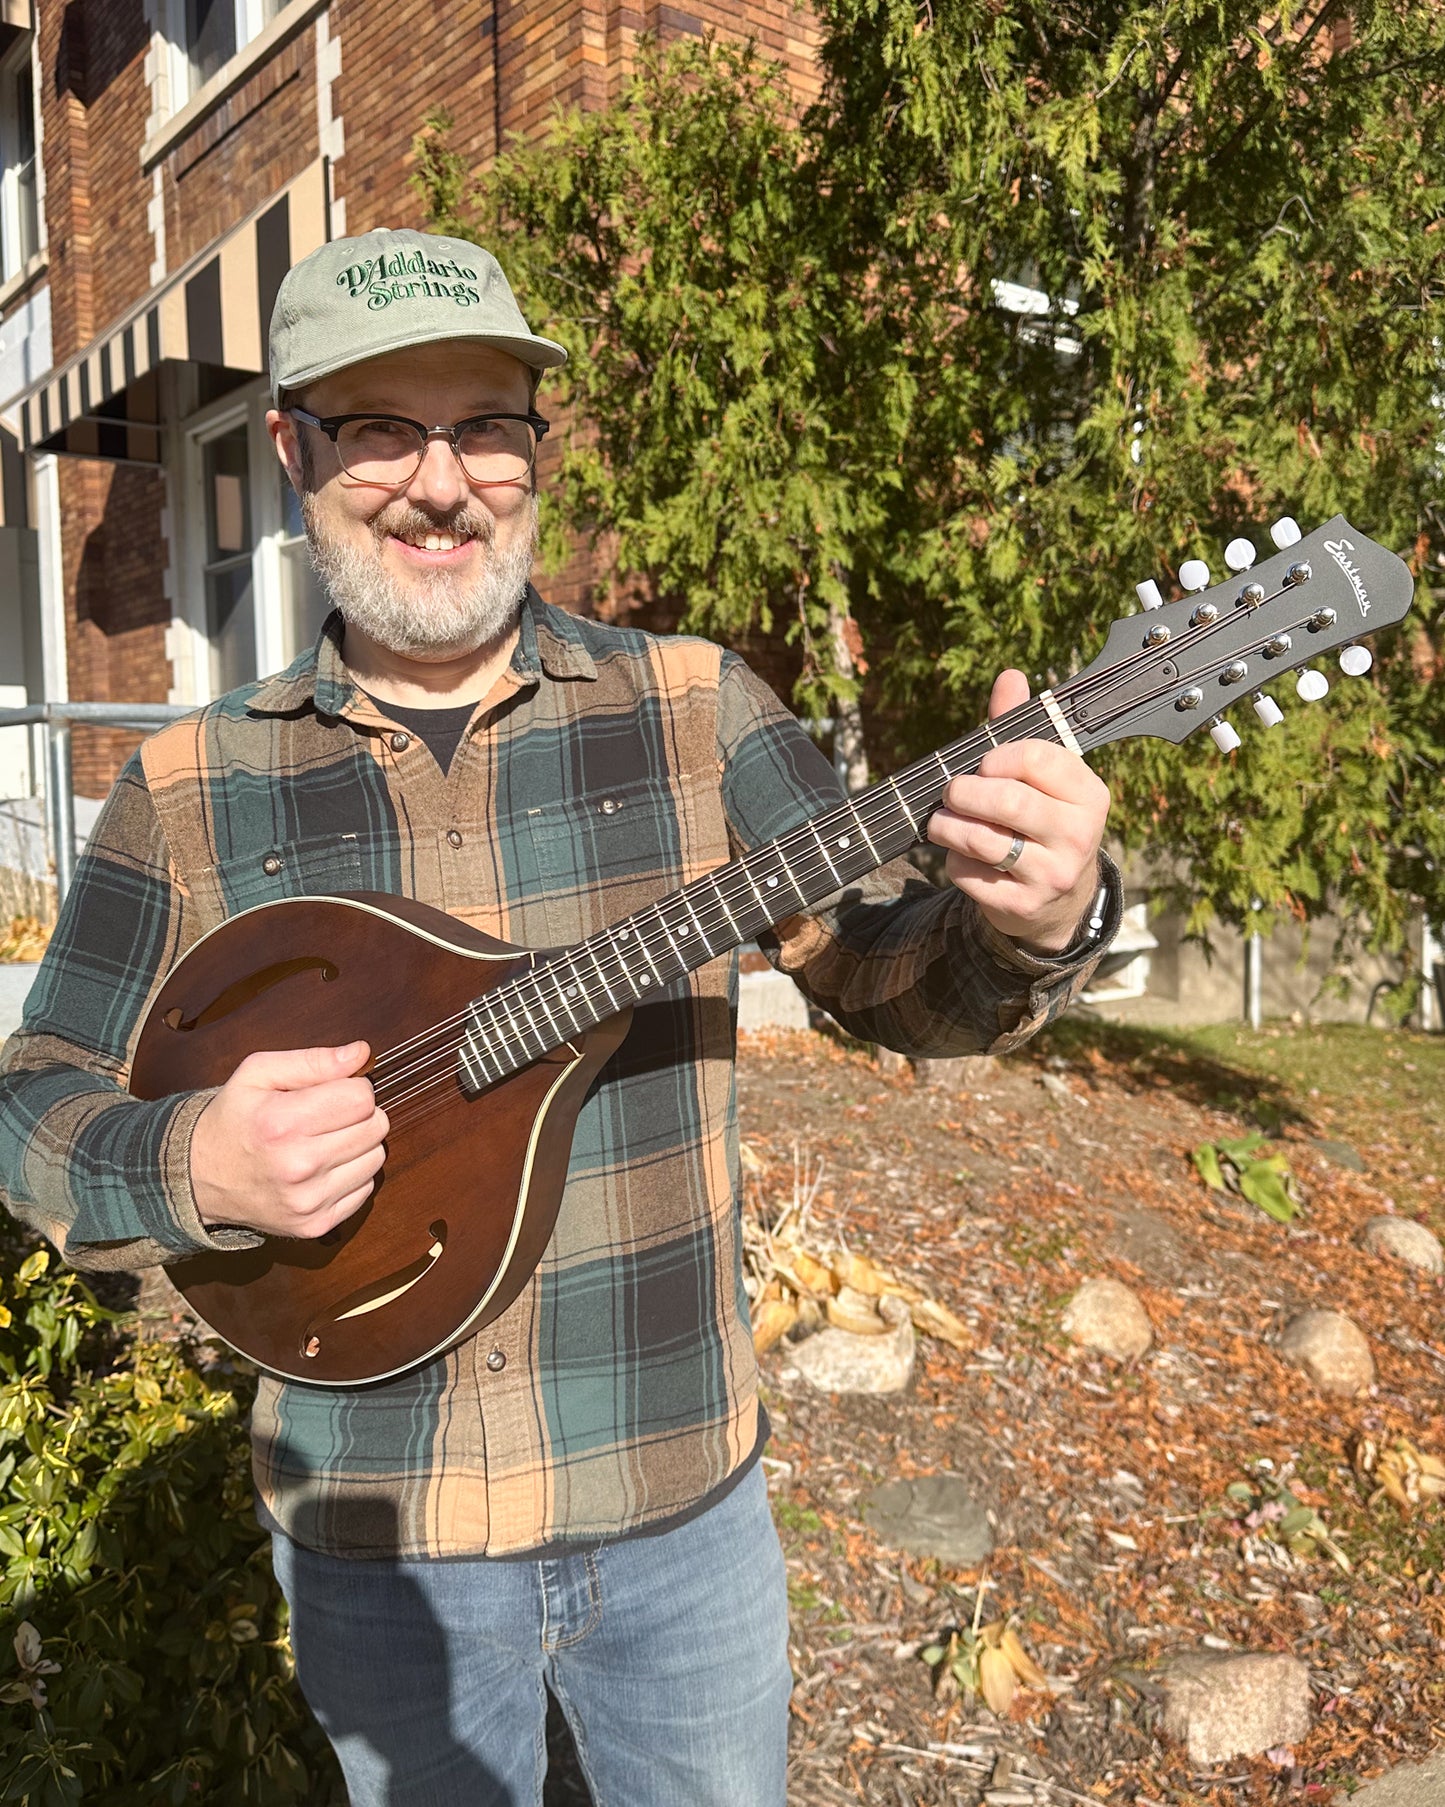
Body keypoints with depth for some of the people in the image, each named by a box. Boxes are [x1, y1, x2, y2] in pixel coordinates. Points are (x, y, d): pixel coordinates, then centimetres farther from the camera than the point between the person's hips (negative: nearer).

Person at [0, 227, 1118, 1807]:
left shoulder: (692, 711, -6)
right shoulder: (190, 794, -5)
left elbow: (892, 972, -5)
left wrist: (1026, 924, -27)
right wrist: (190, 1164, -20)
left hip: (679, 1502, 0)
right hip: (372, 1531, 1)